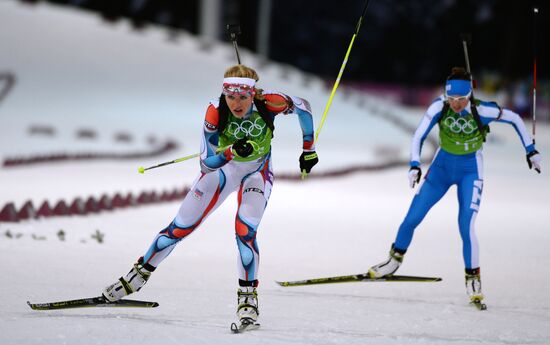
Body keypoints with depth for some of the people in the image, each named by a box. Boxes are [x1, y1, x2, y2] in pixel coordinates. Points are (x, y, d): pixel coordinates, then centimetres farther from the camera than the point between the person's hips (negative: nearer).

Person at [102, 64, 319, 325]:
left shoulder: (268, 103, -31)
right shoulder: (216, 111, -30)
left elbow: (303, 107, -9)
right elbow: (207, 163, -28)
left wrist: (309, 149, -2)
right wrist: (233, 151, -47)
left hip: (257, 172, -1)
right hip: (222, 167, 1)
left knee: (245, 230, -23)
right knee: (181, 227, 1)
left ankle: (248, 295, -6)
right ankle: (140, 274, 20)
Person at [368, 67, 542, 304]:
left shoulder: (482, 111, -24)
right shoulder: (439, 107, -20)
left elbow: (515, 119, -9)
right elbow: (418, 137, -12)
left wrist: (531, 150, -4)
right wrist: (414, 166, -26)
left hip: (470, 171, -3)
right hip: (442, 166, 3)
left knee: (466, 227, -16)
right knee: (412, 217, 3)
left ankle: (473, 278, 3)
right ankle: (395, 259, 27)